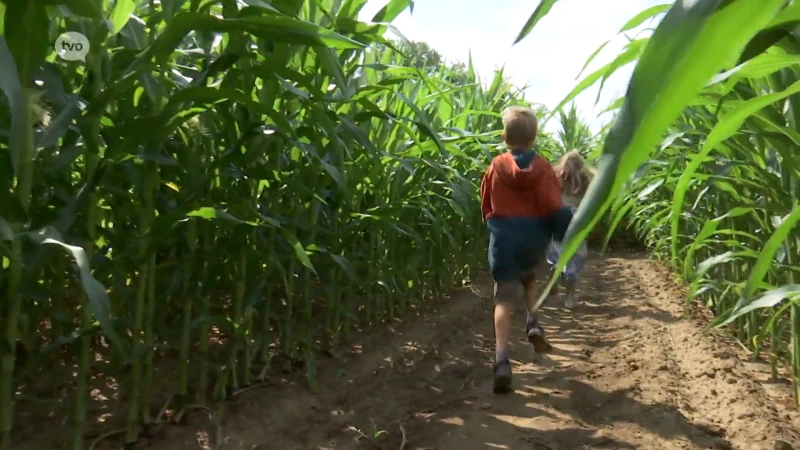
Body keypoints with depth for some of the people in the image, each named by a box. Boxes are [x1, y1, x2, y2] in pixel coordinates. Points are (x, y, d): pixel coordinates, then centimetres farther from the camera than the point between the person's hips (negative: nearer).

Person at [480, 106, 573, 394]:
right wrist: (565, 238, 5)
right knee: (529, 278, 31)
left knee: (504, 300, -2)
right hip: (534, 239, 1)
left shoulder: (496, 166, 1)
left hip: (504, 239, -1)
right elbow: (555, 209, -7)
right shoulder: (543, 167, -3)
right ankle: (533, 323, 10)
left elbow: (486, 205, 12)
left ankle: (502, 361, -14)